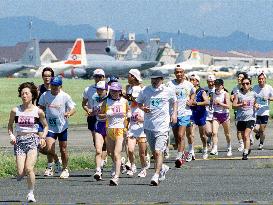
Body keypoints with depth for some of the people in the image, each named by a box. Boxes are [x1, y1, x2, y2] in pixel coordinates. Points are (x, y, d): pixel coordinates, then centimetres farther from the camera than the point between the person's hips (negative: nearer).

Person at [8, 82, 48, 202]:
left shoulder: (38, 111, 1)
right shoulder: (15, 111, 3)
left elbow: (45, 126, 14)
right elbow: (10, 125, 17)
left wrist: (43, 137, -2)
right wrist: (11, 136, 0)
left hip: (33, 140, -2)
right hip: (19, 141, 2)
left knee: (29, 168, -20)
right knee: (21, 173, -9)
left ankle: (31, 193, -2)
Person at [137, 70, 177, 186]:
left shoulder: (168, 91, 1)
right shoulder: (145, 91, 3)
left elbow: (174, 102, 18)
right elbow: (138, 102, 16)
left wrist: (174, 113, 4)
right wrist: (142, 108, -6)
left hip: (162, 126, -3)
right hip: (149, 126, 3)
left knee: (158, 151, -16)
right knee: (154, 153, 14)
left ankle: (156, 176, -19)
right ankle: (162, 168, 41)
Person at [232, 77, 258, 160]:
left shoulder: (253, 94, 6)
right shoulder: (238, 94, 0)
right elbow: (233, 105, -5)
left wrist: (256, 105, -2)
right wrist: (241, 104, -20)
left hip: (250, 118, -1)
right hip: (241, 118, 1)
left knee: (246, 135, -15)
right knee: (243, 136, 12)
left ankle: (245, 153, -15)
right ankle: (248, 148, 36)